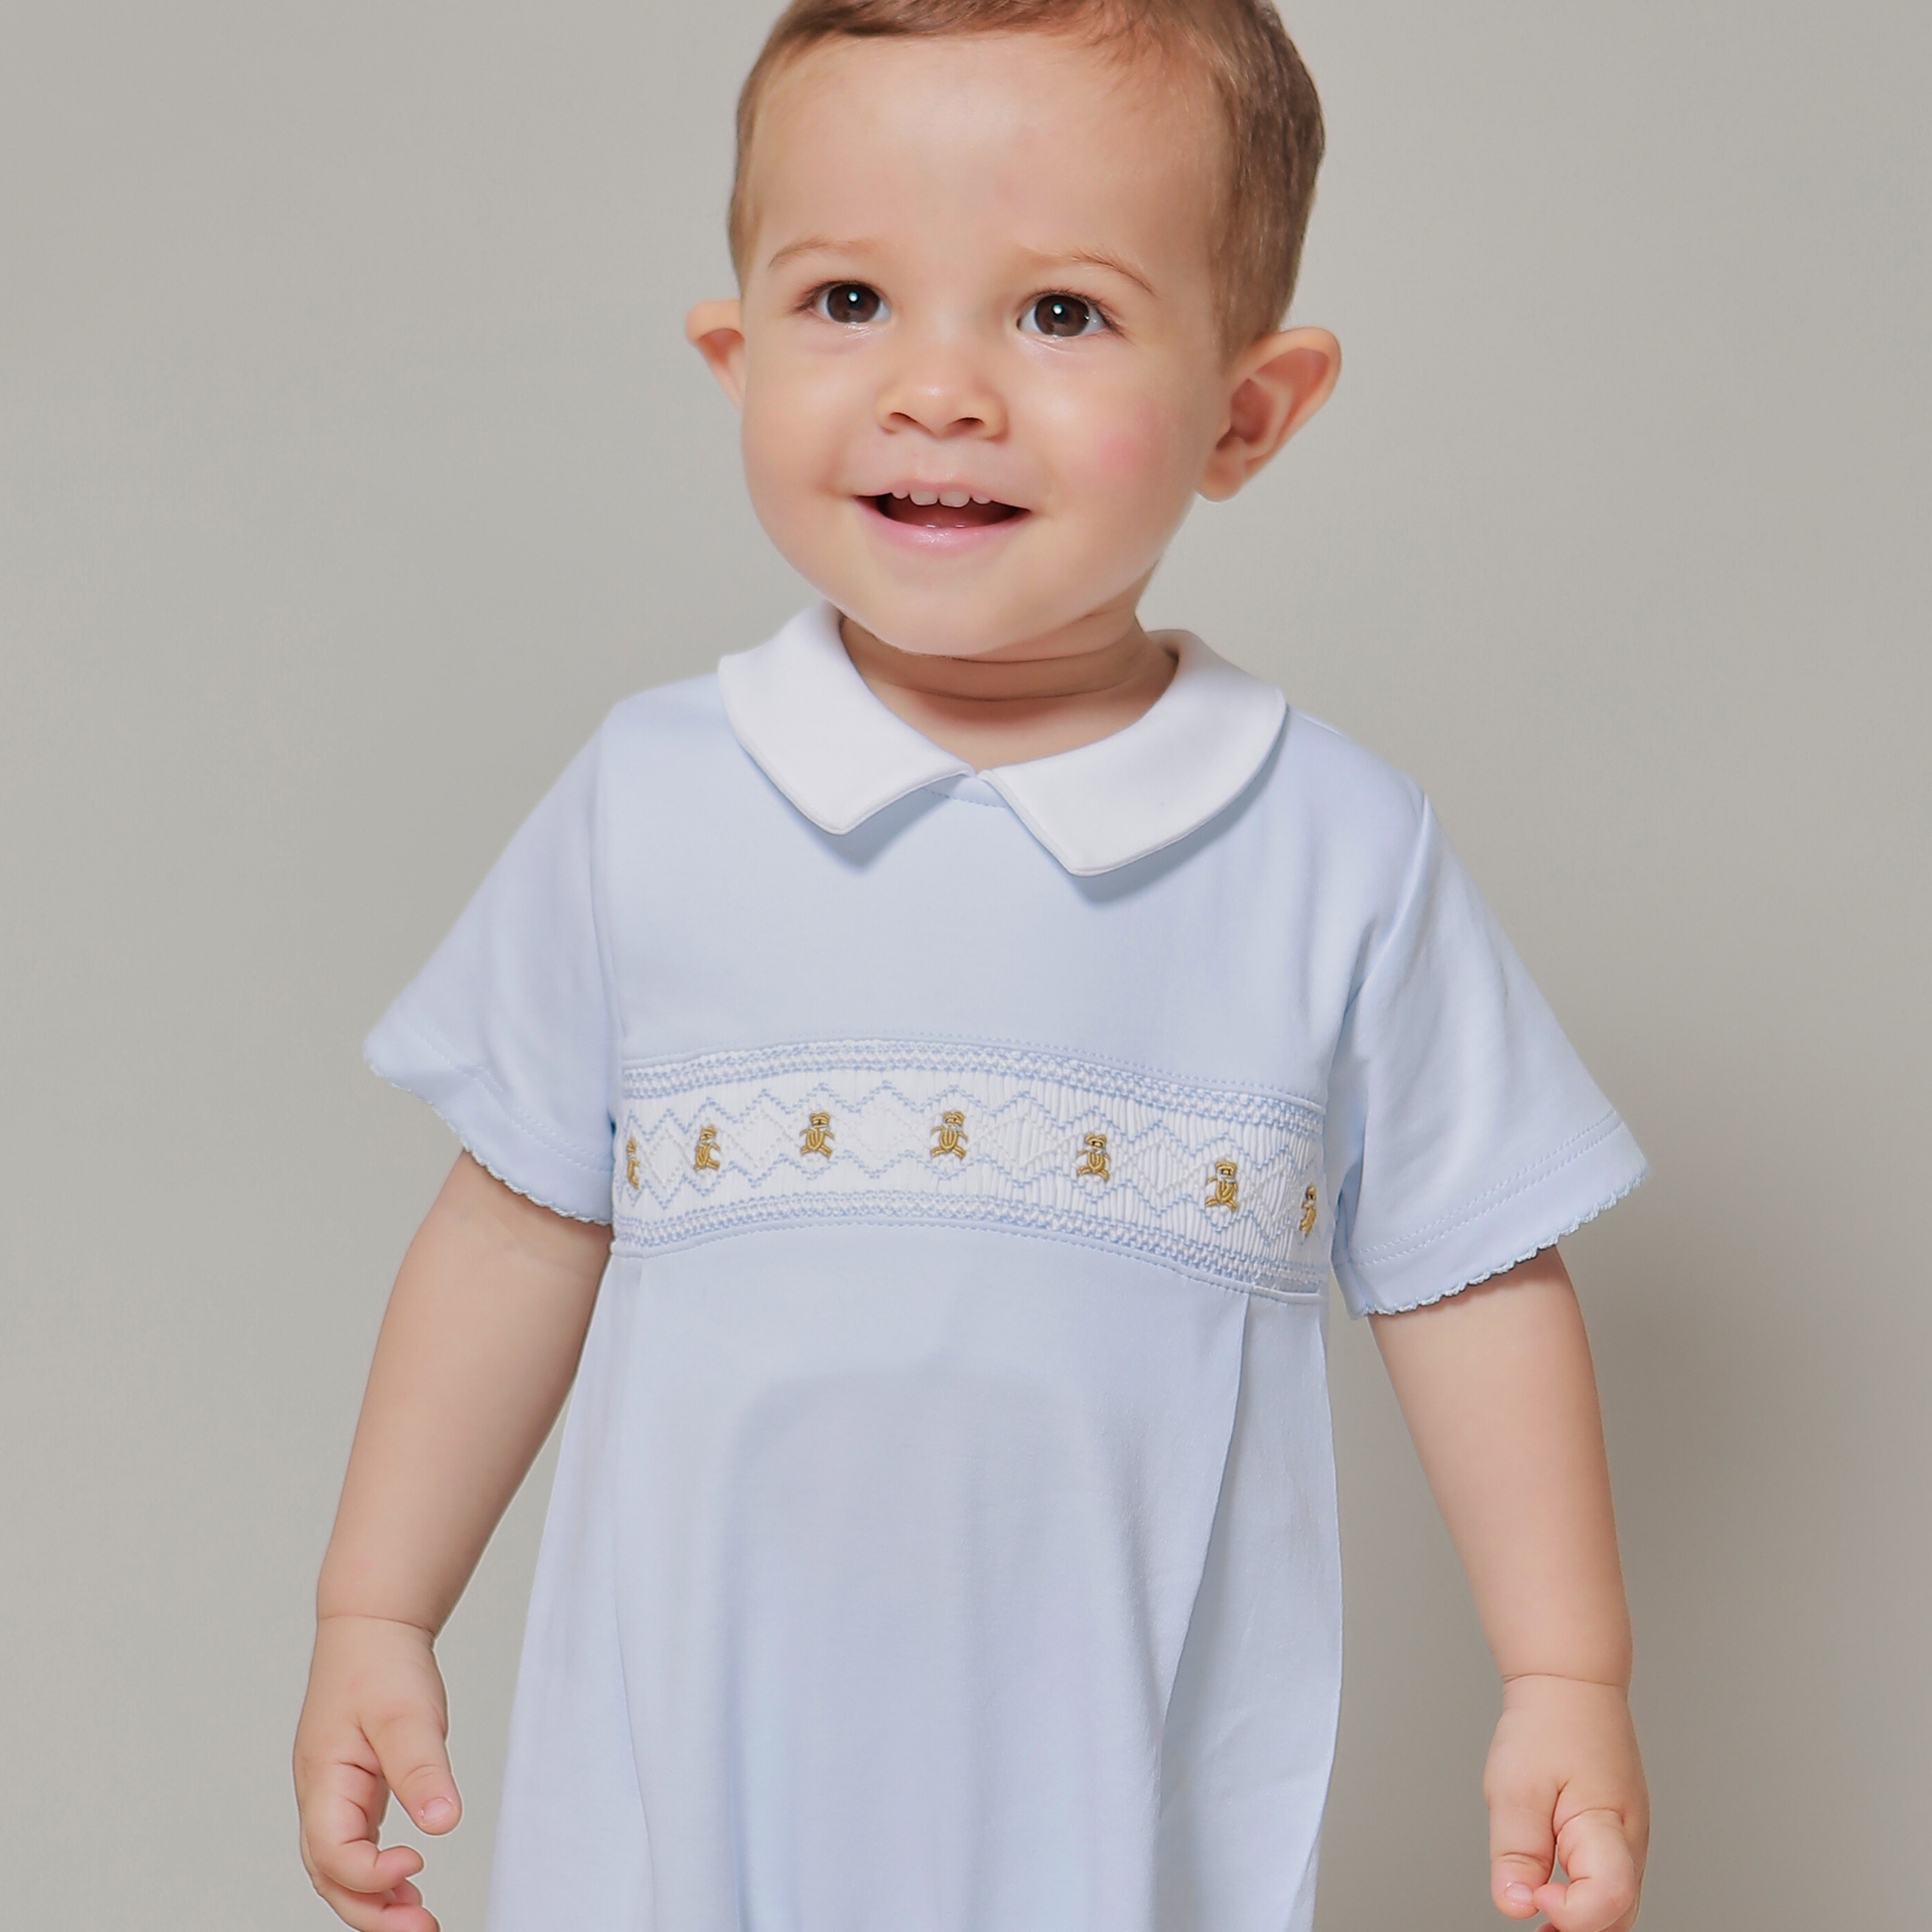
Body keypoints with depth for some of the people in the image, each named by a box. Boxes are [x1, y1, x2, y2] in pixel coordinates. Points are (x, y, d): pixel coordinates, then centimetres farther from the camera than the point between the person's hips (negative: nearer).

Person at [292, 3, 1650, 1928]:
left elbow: (1470, 1277, 2)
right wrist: (372, 1614, 8)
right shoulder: (648, 804, -4)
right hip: (692, 1770, 1)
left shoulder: (1339, 856, -7)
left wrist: (1567, 1681, 1)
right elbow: (523, 1228, 5)